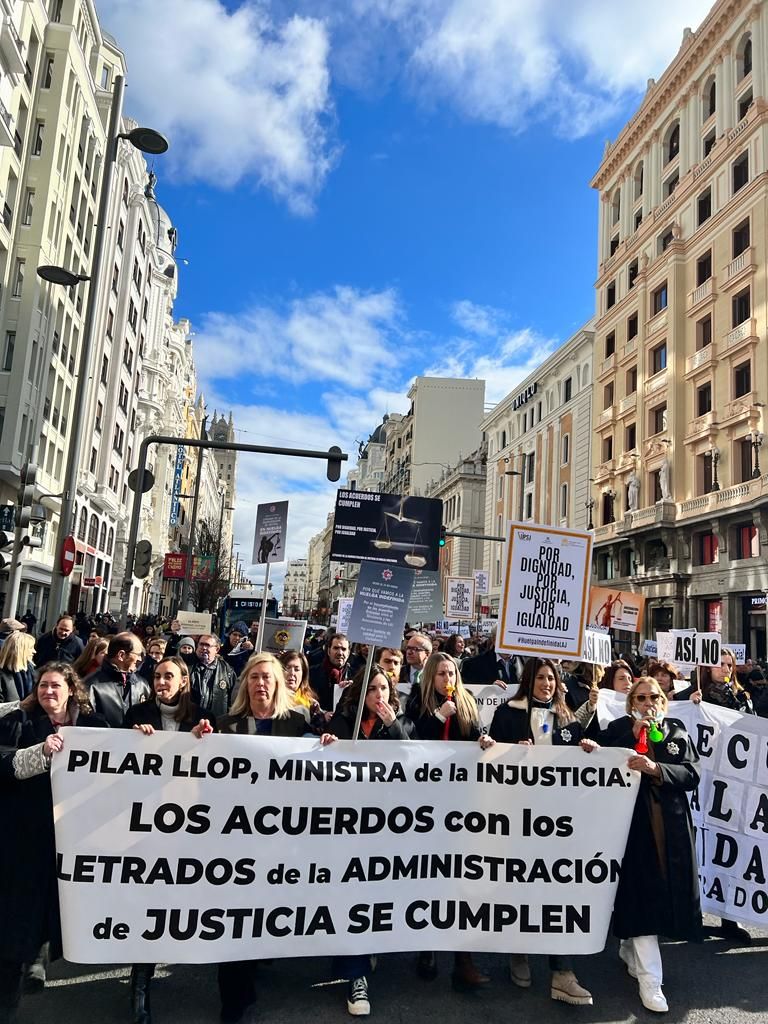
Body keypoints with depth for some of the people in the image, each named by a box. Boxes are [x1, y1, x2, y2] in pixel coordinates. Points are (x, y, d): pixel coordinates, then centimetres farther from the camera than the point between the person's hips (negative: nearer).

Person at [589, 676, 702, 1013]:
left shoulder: (677, 732, 10)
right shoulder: (617, 729, 3)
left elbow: (692, 774, -2)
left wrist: (655, 768, -18)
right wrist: (634, 735, -13)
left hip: (671, 824, 3)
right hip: (634, 820, -3)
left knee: (665, 889, 9)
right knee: (642, 893, -7)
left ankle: (630, 948, 32)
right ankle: (649, 980, 1)